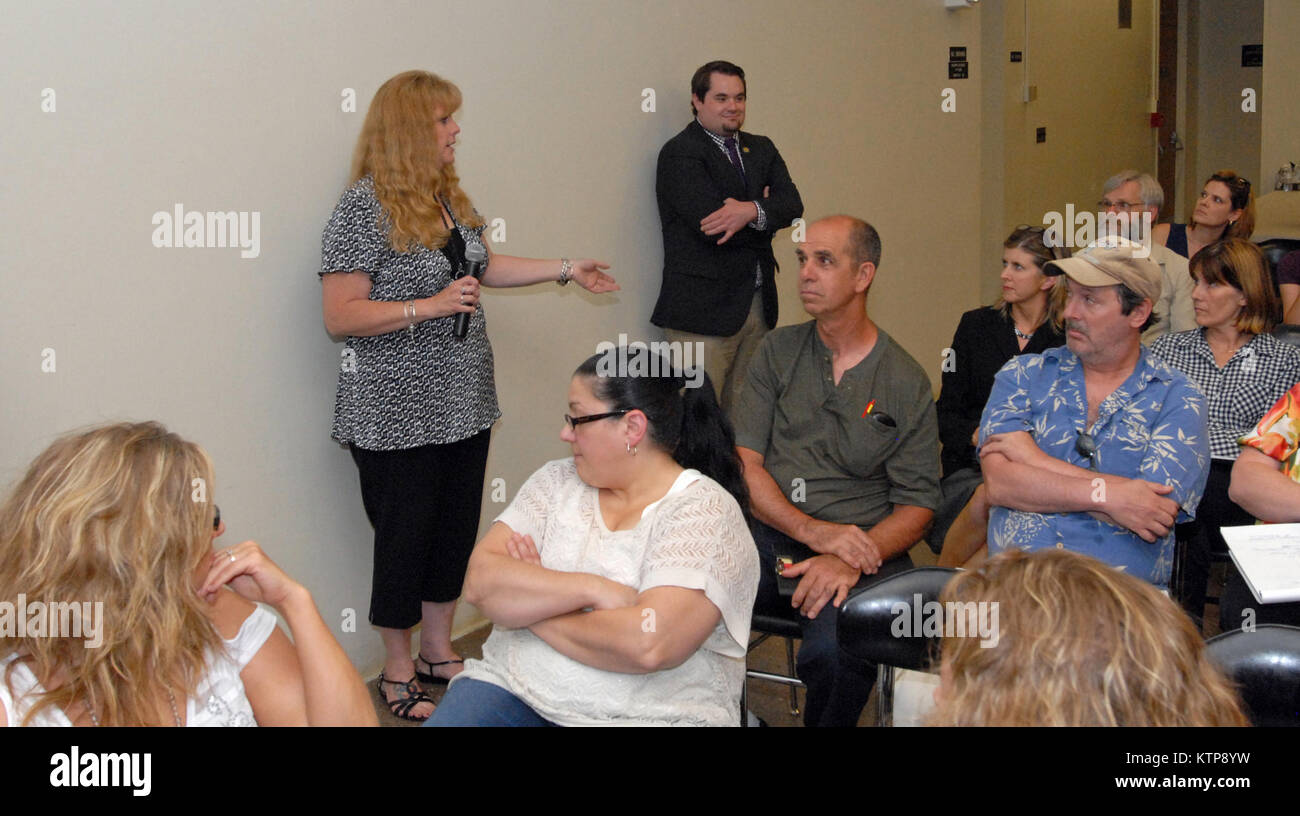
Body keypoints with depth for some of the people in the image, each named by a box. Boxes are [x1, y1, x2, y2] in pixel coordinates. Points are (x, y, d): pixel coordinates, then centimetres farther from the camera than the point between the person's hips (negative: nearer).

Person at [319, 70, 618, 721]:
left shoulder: (448, 196, 8)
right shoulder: (363, 207, -16)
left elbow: (479, 265, 23)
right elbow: (340, 316, -18)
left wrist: (566, 270, 22)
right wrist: (427, 307, -24)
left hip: (463, 403, 8)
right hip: (399, 415, -7)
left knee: (457, 527, 15)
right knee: (406, 536, 3)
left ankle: (437, 649, 32)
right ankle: (397, 670, 19)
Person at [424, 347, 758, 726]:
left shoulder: (704, 512, -7)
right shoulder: (557, 481, 12)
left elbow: (648, 645, -21)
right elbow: (479, 582, 0)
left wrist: (528, 607, -7)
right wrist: (592, 589, -14)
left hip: (644, 713, -3)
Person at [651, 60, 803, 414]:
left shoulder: (761, 149, 16)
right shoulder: (680, 153, -6)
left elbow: (792, 207, 1)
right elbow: (710, 223, -18)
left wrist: (753, 211, -20)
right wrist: (766, 219, -2)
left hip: (759, 304, 7)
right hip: (703, 309, -7)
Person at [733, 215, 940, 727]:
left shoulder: (906, 382, 5)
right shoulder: (778, 351, 11)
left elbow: (917, 504, 3)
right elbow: (744, 462, 4)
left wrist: (853, 560, -16)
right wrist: (813, 531, -12)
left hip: (864, 548, -2)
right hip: (770, 536, 2)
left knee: (835, 651, -34)